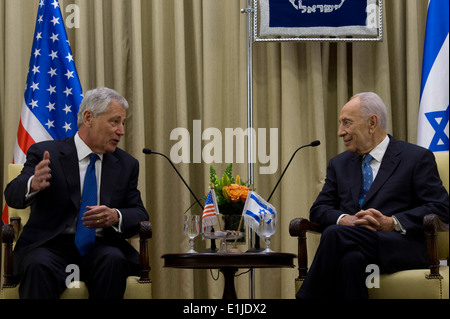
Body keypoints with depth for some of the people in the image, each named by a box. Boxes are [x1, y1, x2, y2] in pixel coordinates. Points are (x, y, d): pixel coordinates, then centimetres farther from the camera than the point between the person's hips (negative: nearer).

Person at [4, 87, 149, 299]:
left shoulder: (126, 164, 16)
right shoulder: (44, 153, 3)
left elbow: (140, 214, 12)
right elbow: (13, 196, -9)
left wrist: (115, 216, -13)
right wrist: (33, 185, -35)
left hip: (101, 249, 3)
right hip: (51, 247, -3)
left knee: (114, 260, -32)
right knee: (38, 266, -37)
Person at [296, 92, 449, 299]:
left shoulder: (417, 158, 8)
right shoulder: (339, 164, 25)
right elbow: (318, 209, 17)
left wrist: (392, 223, -14)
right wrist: (345, 219, -7)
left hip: (402, 248, -4)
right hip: (354, 246, 4)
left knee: (335, 234, -32)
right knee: (350, 259, -36)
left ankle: (307, 298, -24)